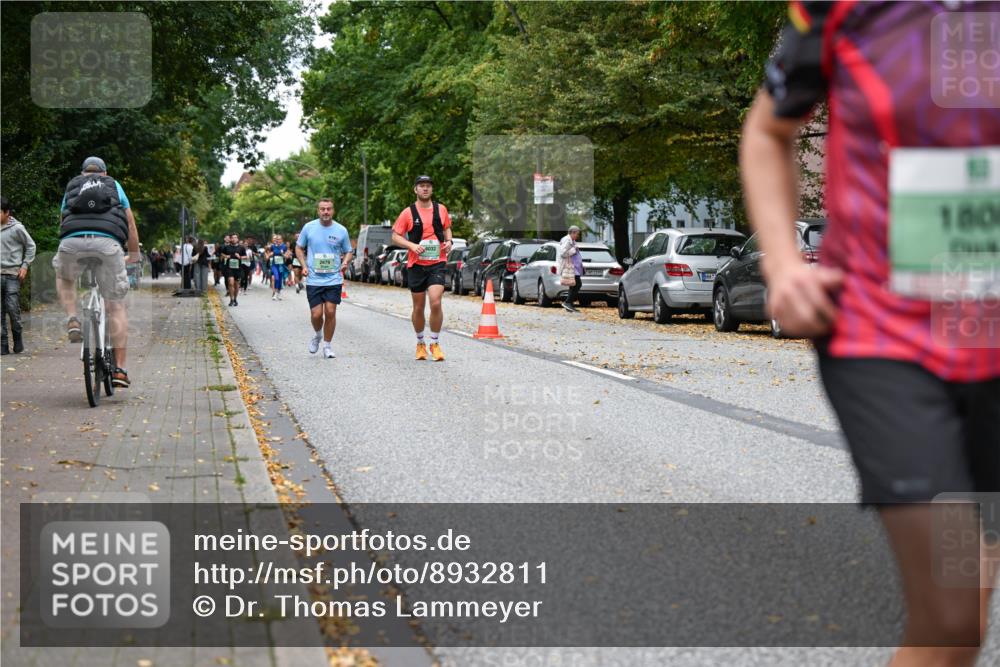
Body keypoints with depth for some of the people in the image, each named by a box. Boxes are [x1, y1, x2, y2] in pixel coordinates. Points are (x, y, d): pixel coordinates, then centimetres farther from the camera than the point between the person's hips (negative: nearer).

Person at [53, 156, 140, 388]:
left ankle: (72, 320, 11)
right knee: (116, 306, 8)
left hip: (72, 240, 1)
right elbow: (130, 224, 29)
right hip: (108, 241, -1)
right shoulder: (114, 186, 28)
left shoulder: (71, 187, 31)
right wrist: (134, 254, 43)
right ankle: (120, 370, 4)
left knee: (63, 277, 35)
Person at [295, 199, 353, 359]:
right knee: (316, 314, -5)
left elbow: (348, 252, 12)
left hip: (334, 279, 0)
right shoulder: (309, 227, 0)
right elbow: (299, 248, 11)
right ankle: (317, 334, 28)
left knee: (330, 312, -4)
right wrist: (304, 266, -3)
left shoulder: (341, 230, 1)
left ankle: (327, 346, 12)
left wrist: (345, 262, -10)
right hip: (314, 279, 0)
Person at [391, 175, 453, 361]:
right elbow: (395, 236, 1)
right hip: (416, 264, 0)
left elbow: (447, 228, 23)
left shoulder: (441, 209, 6)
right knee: (418, 307, 8)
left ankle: (435, 343, -2)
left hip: (437, 264, 0)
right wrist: (412, 245, -15)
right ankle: (420, 343, 27)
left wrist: (448, 241, 2)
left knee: (436, 303, -16)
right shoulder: (408, 213, -1)